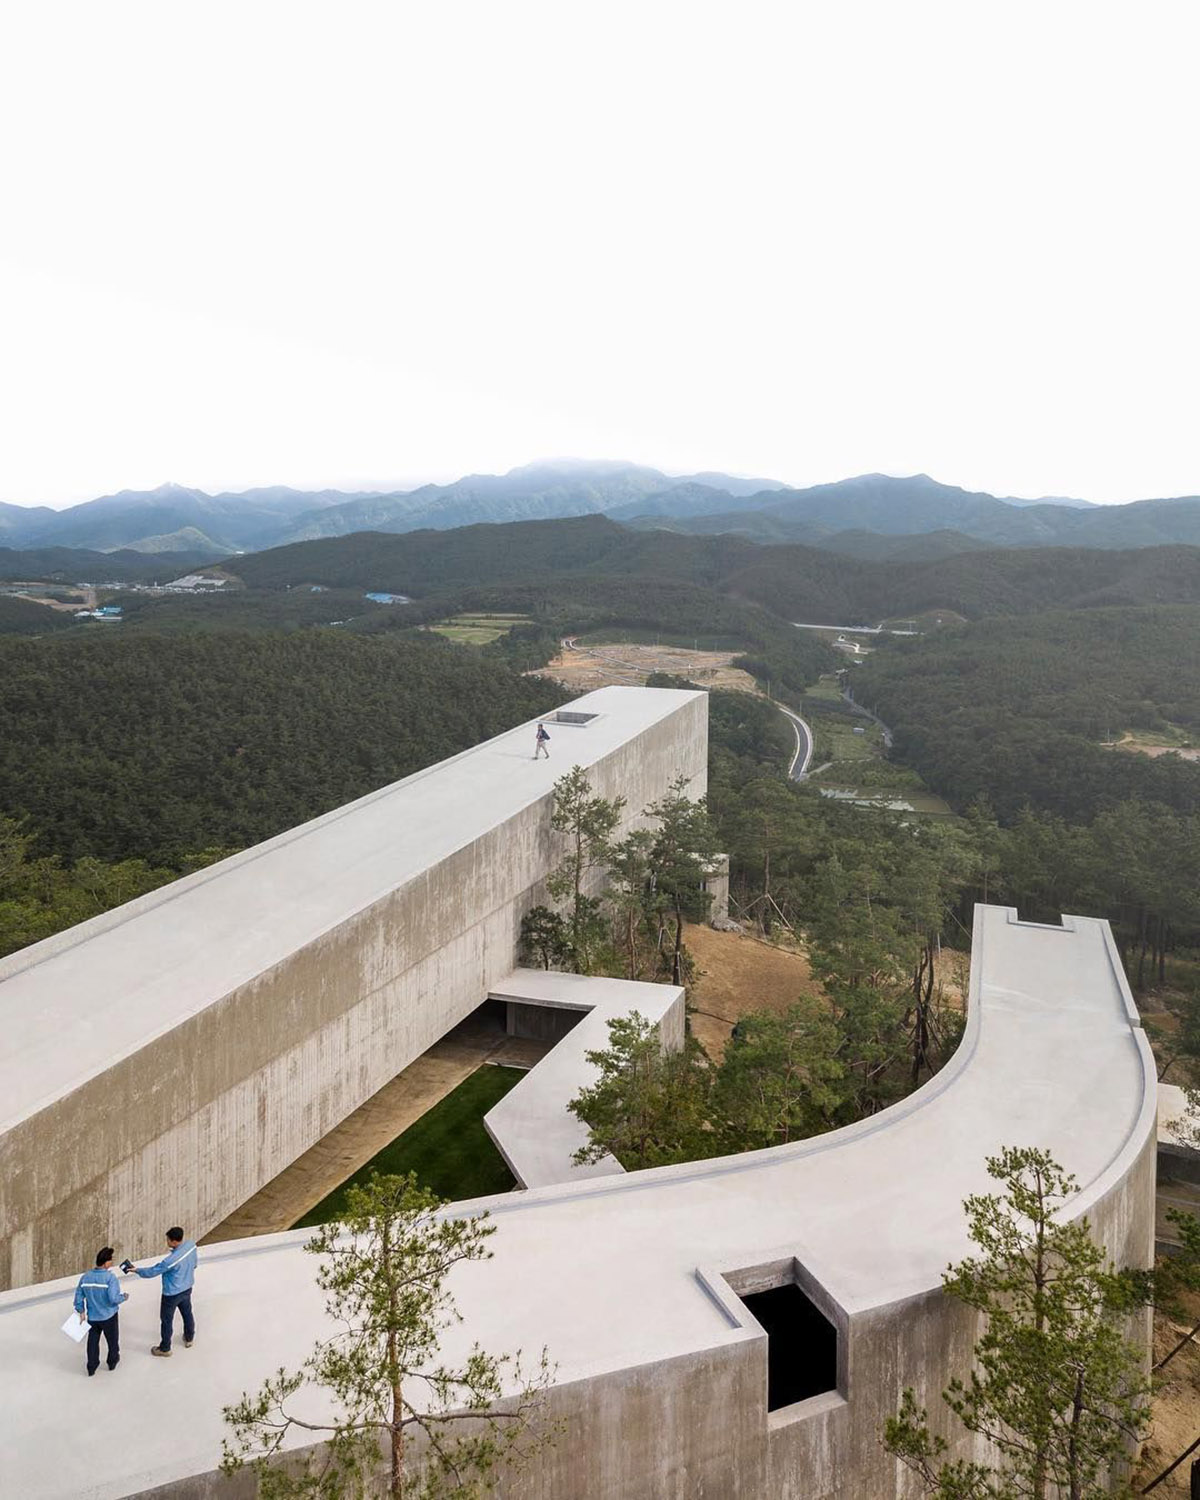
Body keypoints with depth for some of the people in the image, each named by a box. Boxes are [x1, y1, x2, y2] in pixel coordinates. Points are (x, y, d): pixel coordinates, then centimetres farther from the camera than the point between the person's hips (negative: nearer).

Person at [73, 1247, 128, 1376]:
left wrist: (81, 1311, 10)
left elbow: (79, 1295, -1)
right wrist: (124, 1297, -7)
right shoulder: (110, 1277, -23)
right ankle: (113, 1362, 38)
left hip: (92, 1317, 3)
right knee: (112, 1340, 21)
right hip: (109, 1317, -3)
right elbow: (114, 1298, -26)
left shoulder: (85, 1276, -7)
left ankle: (91, 1367, 27)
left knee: (93, 1341, 21)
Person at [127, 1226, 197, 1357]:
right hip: (187, 1288, 7)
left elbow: (153, 1271, -21)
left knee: (166, 1320, 17)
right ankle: (189, 1338, 50)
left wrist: (136, 1270, -9)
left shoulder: (171, 1260, -37)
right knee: (187, 1313, 29)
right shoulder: (191, 1245, -18)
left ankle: (164, 1348, 36)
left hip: (172, 1294, -7)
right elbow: (194, 1265, 0)